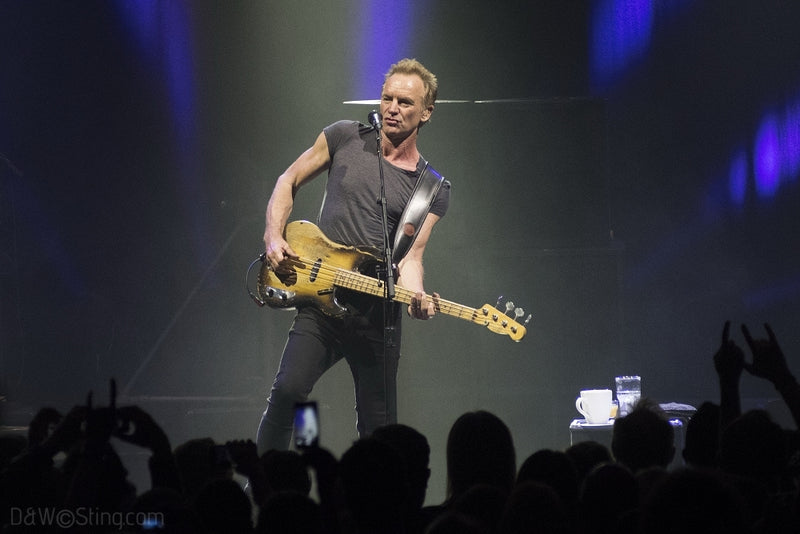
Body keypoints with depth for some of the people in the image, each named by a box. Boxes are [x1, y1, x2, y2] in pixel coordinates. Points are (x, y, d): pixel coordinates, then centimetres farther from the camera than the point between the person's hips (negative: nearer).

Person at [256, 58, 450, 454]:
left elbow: (411, 255, -4)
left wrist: (416, 298, -25)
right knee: (289, 389, -21)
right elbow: (289, 181, 13)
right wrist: (274, 236, -2)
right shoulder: (346, 138, 4)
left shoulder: (433, 190, 3)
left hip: (378, 314, 1)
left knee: (378, 429, 4)